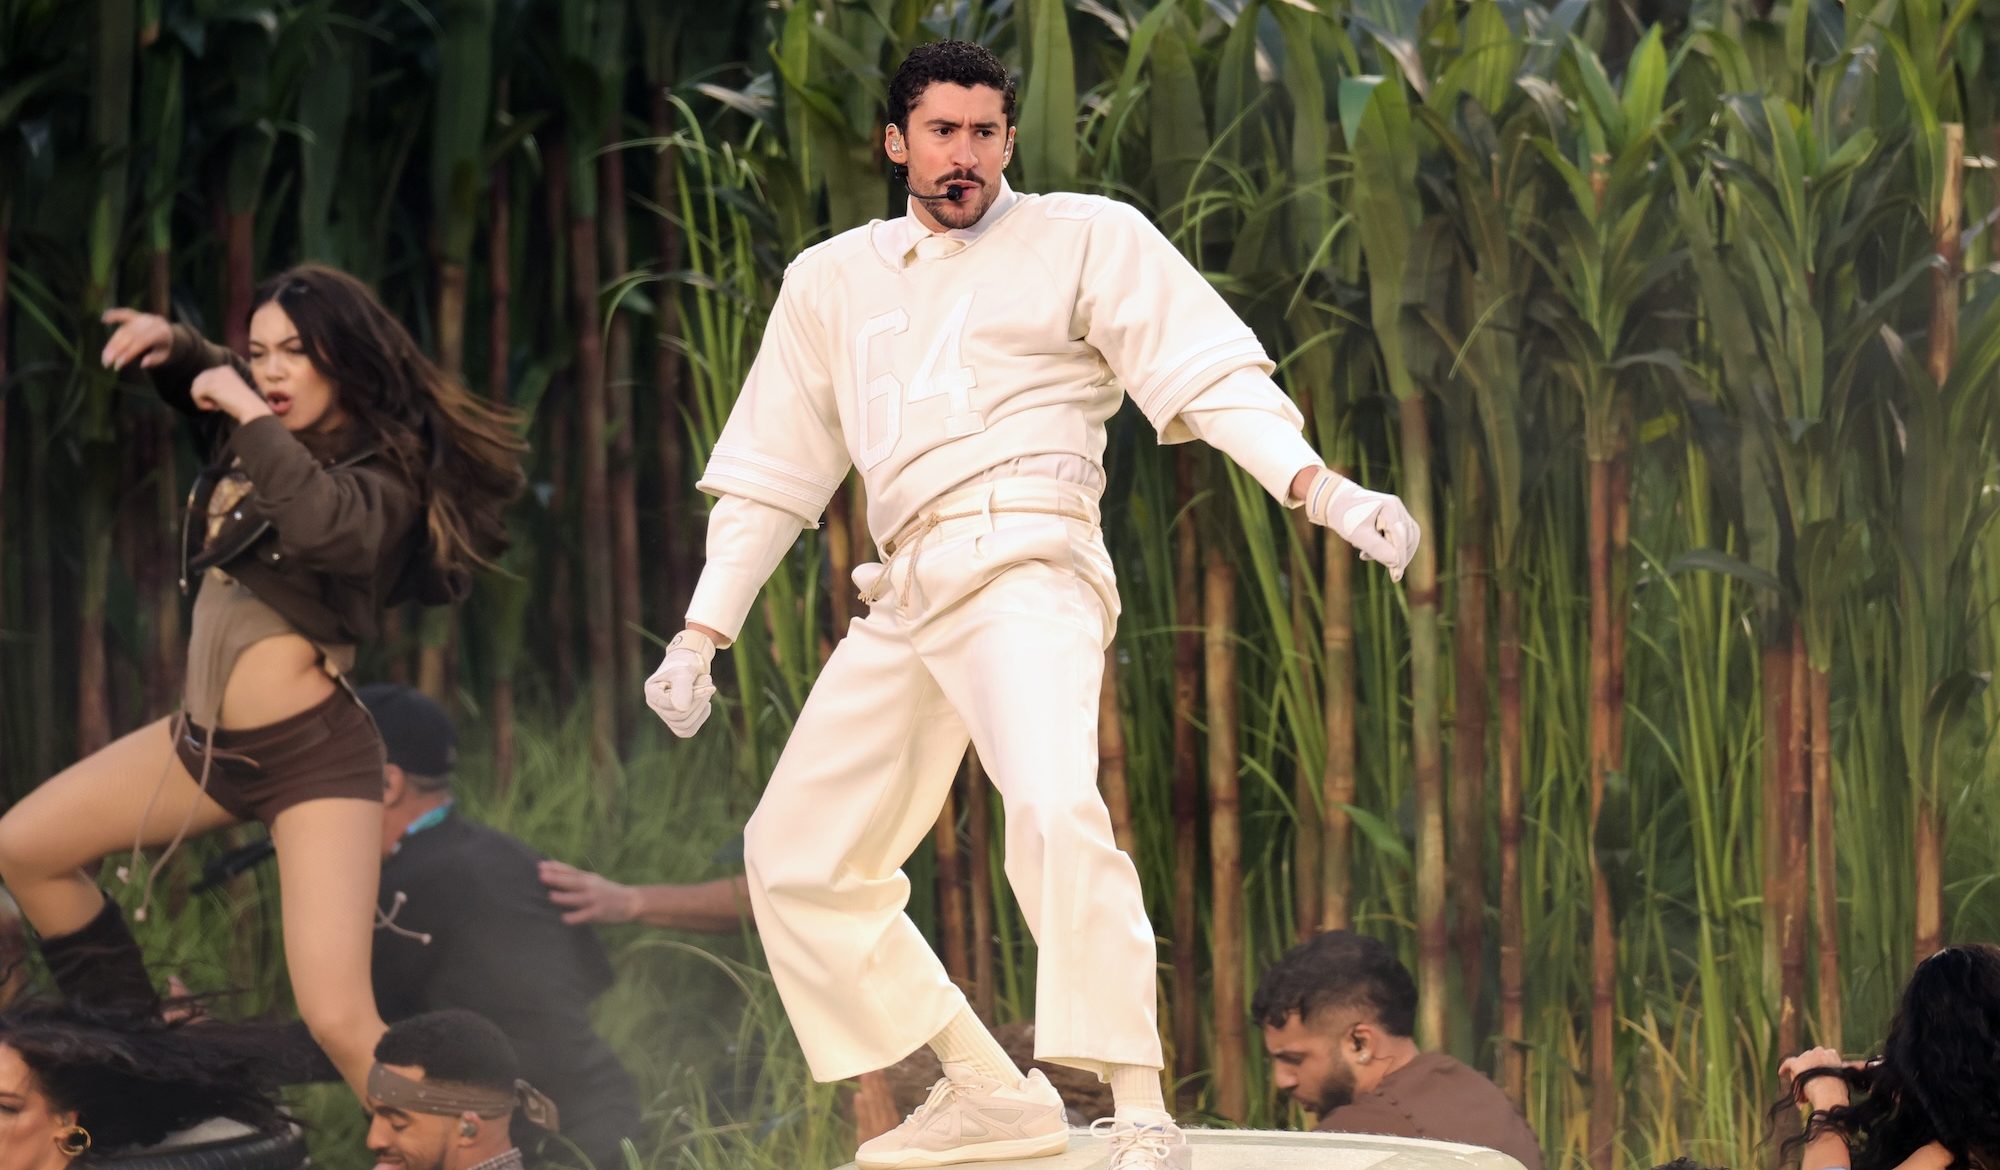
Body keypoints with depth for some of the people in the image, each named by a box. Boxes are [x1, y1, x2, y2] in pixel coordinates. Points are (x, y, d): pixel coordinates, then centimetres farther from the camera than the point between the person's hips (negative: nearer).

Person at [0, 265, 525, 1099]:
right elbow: (201, 385, 30)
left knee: (339, 1020, -21)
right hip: (203, 741, 9)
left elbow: (320, 522, -39)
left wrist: (248, 414, -28)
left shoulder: (383, 478, -14)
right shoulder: (266, 440, 7)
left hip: (311, 756, -9)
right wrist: (171, 346, 7)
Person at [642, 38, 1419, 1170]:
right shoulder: (831, 281, 21)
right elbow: (769, 472, 25)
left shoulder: (1086, 237, 7)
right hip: (907, 597, 7)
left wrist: (1326, 492, -17)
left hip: (1025, 564, -7)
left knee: (1055, 810, -30)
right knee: (797, 860, 8)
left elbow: (1212, 376, -2)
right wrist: (700, 638, 18)